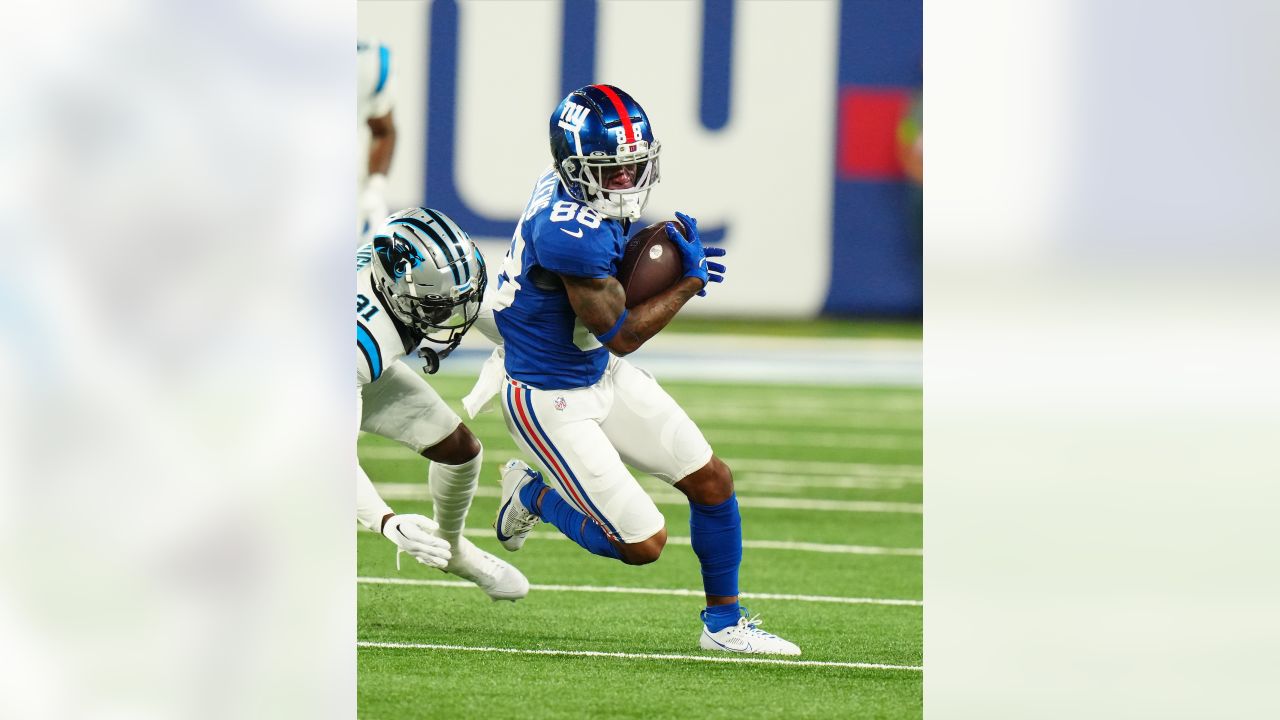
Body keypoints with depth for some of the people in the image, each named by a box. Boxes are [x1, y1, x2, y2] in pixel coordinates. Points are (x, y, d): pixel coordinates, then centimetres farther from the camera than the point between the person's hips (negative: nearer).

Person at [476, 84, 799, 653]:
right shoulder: (569, 234, -34)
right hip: (552, 401, -10)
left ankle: (724, 624, 24)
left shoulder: (571, 188, -7)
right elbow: (620, 335, -23)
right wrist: (689, 282, -13)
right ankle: (534, 494, 20)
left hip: (602, 373, 10)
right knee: (643, 543, -5)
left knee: (713, 483, 9)